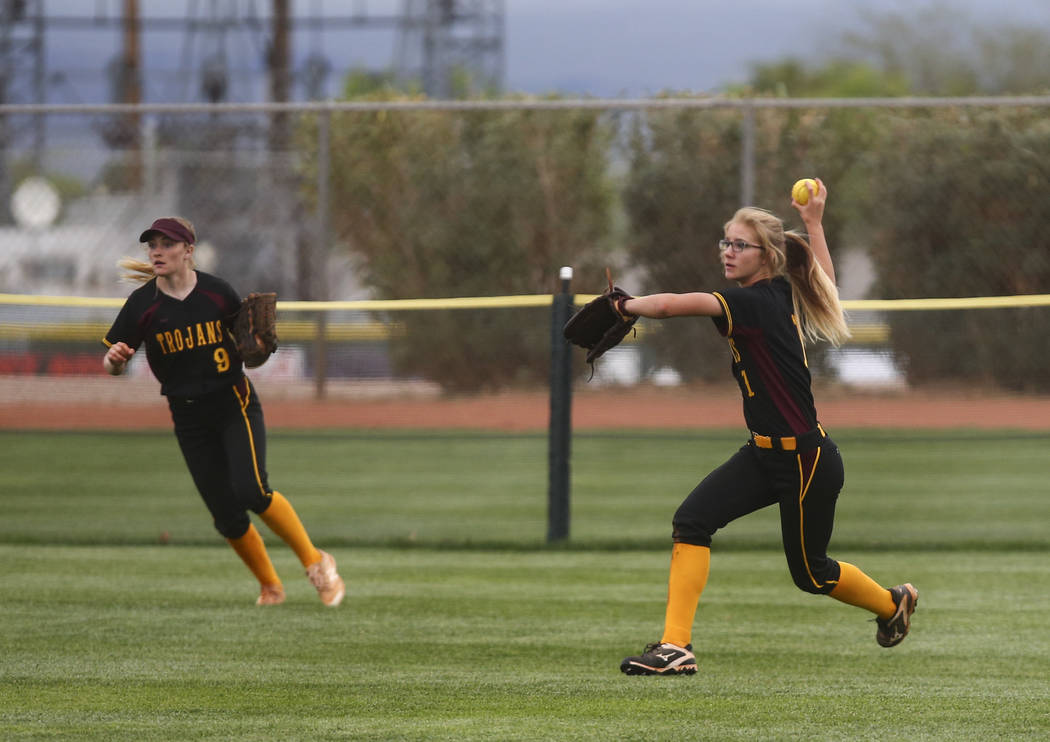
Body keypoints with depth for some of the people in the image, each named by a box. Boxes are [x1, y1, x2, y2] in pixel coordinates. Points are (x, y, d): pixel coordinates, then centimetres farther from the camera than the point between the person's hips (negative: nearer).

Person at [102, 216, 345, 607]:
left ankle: (315, 561, -5)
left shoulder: (218, 292, -6)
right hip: (189, 418, 2)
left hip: (236, 406, -2)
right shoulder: (142, 304, -7)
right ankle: (270, 586, 23)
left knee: (251, 491, -21)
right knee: (226, 515, 2)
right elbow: (113, 365, -4)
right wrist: (114, 358, -27)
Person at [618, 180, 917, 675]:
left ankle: (893, 602, 39)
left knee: (810, 573, 10)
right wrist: (814, 223, 34)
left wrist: (626, 305, -17)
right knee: (691, 521, -9)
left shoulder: (756, 302, -23)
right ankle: (676, 648, -12)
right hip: (765, 454, 9)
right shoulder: (782, 294, 4)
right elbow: (825, 282, 27)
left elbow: (669, 305, -33)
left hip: (807, 460, -9)